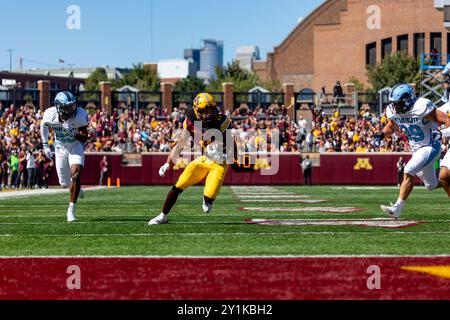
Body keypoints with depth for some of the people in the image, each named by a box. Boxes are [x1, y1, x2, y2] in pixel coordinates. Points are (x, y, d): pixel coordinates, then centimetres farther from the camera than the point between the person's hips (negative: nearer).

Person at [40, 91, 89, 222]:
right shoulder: (50, 115, -24)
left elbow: (84, 138, -18)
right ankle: (76, 188, 45)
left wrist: (74, 133, -36)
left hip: (76, 146, -2)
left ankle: (72, 210, -9)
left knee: (75, 175, -22)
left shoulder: (80, 115, -28)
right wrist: (45, 145, 3)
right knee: (65, 183, 5)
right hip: (60, 148, 2)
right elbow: (44, 125, 2)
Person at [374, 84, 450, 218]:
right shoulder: (393, 111, -5)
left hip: (430, 148, -8)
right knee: (432, 185, 14)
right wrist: (382, 135, -2)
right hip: (417, 150, 8)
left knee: (408, 172, -22)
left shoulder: (421, 108, -25)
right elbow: (391, 127, 17)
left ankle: (398, 207, -22)